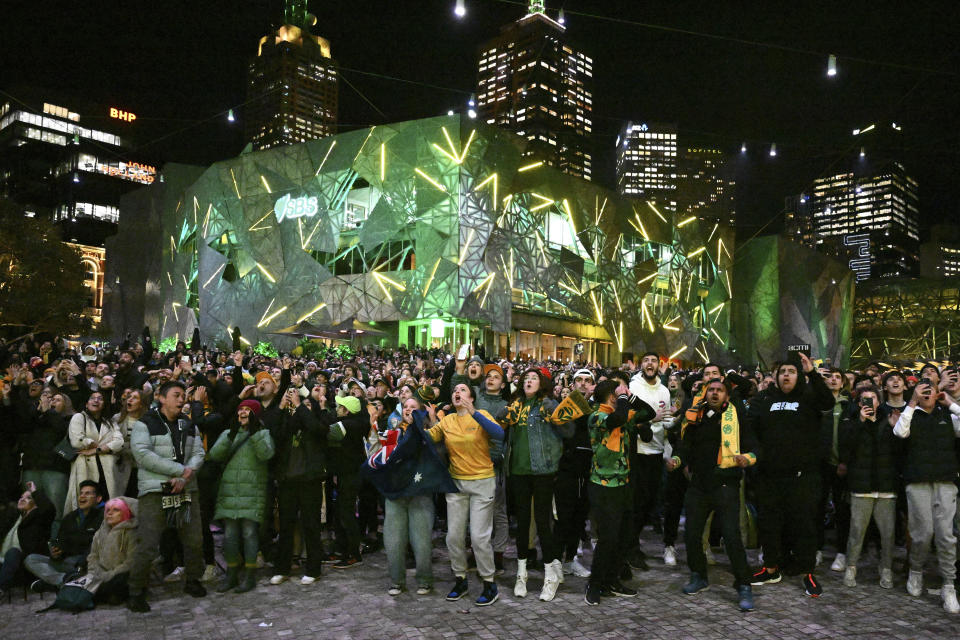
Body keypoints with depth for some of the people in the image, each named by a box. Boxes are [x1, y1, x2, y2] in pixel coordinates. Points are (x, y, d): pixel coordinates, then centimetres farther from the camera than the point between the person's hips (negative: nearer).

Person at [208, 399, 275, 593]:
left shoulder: (263, 434, 6)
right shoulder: (228, 434, 16)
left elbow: (266, 454, -14)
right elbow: (214, 455, -1)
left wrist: (254, 431, -20)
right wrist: (231, 435, -14)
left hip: (252, 493, -3)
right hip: (229, 492, 4)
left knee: (249, 533, -4)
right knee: (229, 534, 5)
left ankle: (250, 576, 6)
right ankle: (231, 575, 18)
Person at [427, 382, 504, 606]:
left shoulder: (481, 415, -7)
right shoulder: (446, 421, 5)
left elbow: (499, 434, -26)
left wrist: (474, 414, -34)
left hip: (482, 482, -4)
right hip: (456, 483, 4)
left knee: (479, 536, -4)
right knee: (454, 536, 8)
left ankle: (490, 584, 13)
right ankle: (460, 580, 27)